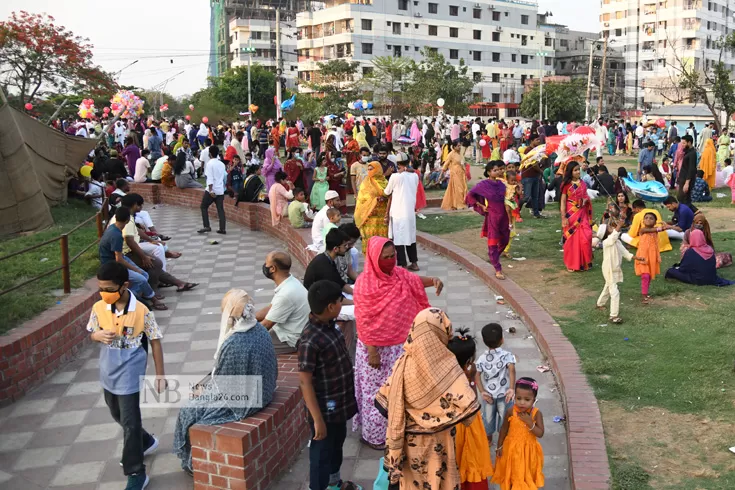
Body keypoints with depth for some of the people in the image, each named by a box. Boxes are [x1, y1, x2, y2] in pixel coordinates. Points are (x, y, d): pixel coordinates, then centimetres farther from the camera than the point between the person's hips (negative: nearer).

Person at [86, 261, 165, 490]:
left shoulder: (141, 312, -19)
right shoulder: (98, 308, -7)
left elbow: (155, 342, -10)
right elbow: (92, 333, 9)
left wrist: (160, 374, -8)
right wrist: (99, 336, -17)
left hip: (129, 375, -6)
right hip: (108, 373, 6)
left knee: (130, 423, -1)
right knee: (118, 415, 23)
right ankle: (146, 442, 49)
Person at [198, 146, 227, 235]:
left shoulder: (210, 163, -9)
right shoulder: (222, 164, 11)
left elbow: (210, 178, -16)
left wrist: (210, 190, -19)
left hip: (212, 190, -6)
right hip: (220, 190, 6)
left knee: (204, 207, 8)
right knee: (220, 209, 5)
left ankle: (206, 226, 0)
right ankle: (222, 229, 0)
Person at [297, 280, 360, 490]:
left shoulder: (329, 325, -3)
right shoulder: (310, 340, -30)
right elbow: (305, 382, -26)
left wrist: (349, 395, 20)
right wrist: (317, 419, -23)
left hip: (340, 402, 9)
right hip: (325, 407, -9)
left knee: (338, 441, 27)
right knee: (322, 450, 9)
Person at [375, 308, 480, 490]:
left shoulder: (403, 364, -15)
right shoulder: (446, 367, -24)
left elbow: (384, 400, -8)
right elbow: (468, 406, -28)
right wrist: (470, 380, -10)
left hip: (410, 440, 3)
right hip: (437, 442, -3)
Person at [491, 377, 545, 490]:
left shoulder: (537, 413, -17)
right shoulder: (511, 411, -16)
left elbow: (540, 434, -17)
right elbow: (504, 430, -3)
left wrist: (530, 423, -29)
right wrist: (499, 446, 2)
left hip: (528, 449, 0)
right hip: (512, 448, 0)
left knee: (527, 475, 18)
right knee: (511, 474, 17)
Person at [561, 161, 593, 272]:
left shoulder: (583, 184, 6)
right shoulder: (566, 185, -7)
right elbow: (563, 201, -9)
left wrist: (585, 200, -1)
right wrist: (563, 217, -14)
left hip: (582, 215, 4)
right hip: (570, 215, -4)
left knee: (585, 238, -1)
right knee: (571, 239, 2)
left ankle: (584, 262, 16)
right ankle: (571, 264, 13)